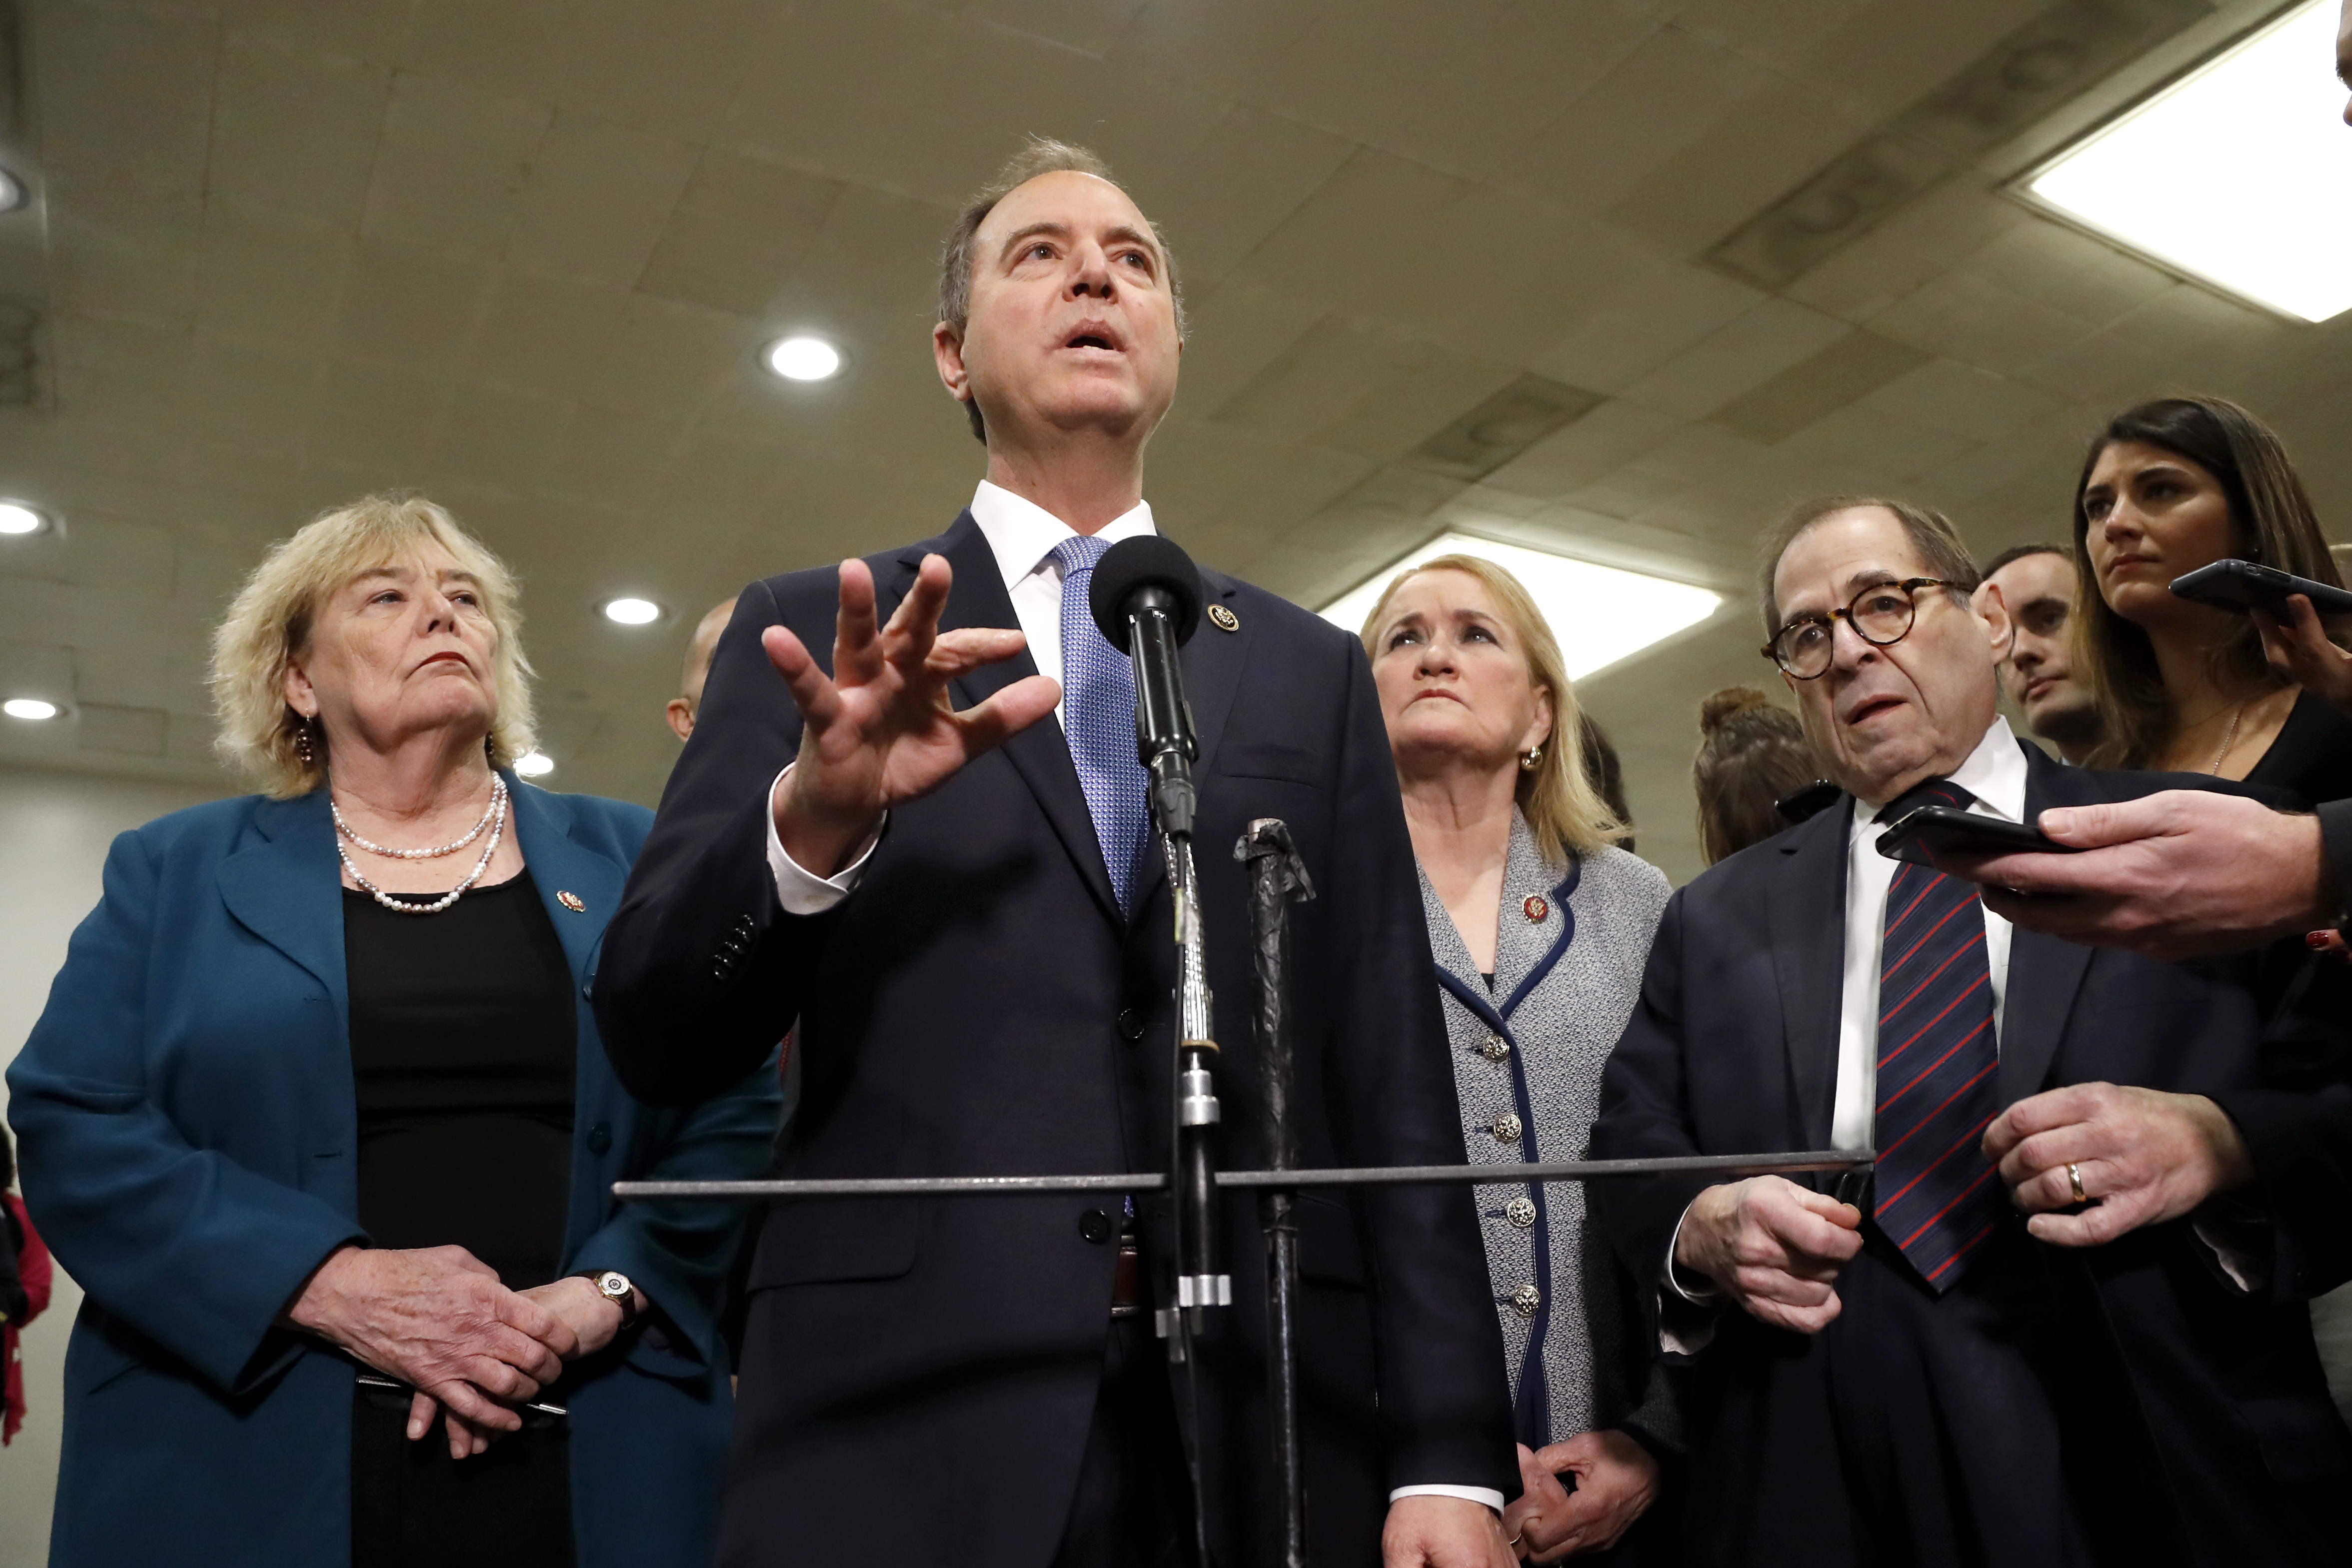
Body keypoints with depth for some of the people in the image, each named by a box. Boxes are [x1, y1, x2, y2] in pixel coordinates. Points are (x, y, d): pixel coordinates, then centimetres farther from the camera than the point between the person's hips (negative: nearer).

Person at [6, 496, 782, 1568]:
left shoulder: (630, 863, 8)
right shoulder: (176, 871, 9)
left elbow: (737, 1121, 1)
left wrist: (596, 1300, -14)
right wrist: (336, 1287, -15)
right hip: (253, 1472, 0)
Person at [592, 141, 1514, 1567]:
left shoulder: (1311, 670, 8)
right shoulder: (823, 636, 4)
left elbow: (1393, 1076, 3)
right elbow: (654, 1037, -2)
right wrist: (811, 821, -22)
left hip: (1268, 1422, 2)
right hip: (909, 1424, -1)